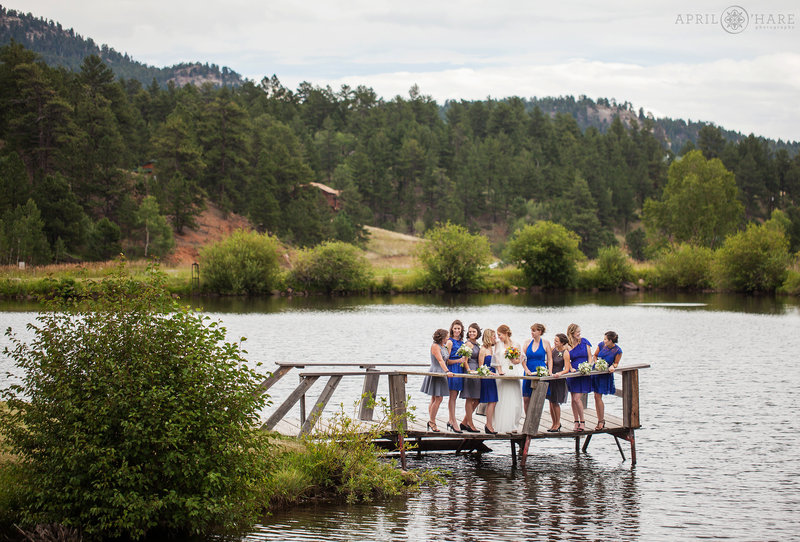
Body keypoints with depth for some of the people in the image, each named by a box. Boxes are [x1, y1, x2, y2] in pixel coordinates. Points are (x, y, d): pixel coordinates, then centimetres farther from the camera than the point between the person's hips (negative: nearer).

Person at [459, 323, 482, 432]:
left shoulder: (477, 344, 18)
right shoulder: (468, 343, -8)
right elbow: (465, 360, -13)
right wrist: (469, 370, -22)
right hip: (470, 372, -9)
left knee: (476, 400, 9)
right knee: (470, 399, -4)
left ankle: (464, 422, 15)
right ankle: (470, 424, 0)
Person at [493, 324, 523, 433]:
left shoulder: (516, 345, 9)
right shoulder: (498, 344, 6)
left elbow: (520, 360, 12)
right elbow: (497, 359, 0)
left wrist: (515, 361, -9)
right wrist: (499, 370, -13)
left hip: (514, 374, 2)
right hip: (503, 374, -2)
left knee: (515, 401, 1)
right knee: (503, 400, -6)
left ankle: (512, 425, 10)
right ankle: (504, 427, -5)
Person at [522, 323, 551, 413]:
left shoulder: (545, 343, 1)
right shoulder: (528, 342, 7)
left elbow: (549, 359, 5)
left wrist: (549, 372, -6)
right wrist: (527, 370, -8)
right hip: (529, 374, 3)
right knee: (526, 399, 0)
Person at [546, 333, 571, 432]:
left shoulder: (565, 353, -12)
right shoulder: (553, 349, 3)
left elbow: (567, 369, -12)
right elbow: (550, 361, 0)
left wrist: (560, 373, -30)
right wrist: (550, 372, -15)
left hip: (559, 379, -6)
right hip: (550, 378, 6)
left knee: (555, 402, -2)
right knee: (551, 402, 8)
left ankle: (558, 424, 13)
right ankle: (554, 423, 19)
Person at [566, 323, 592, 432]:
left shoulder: (584, 342, 2)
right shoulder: (567, 345, 1)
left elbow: (590, 356, 4)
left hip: (583, 374, -2)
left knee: (577, 398, -10)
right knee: (573, 399, 4)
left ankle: (582, 421, 3)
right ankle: (576, 421, 16)